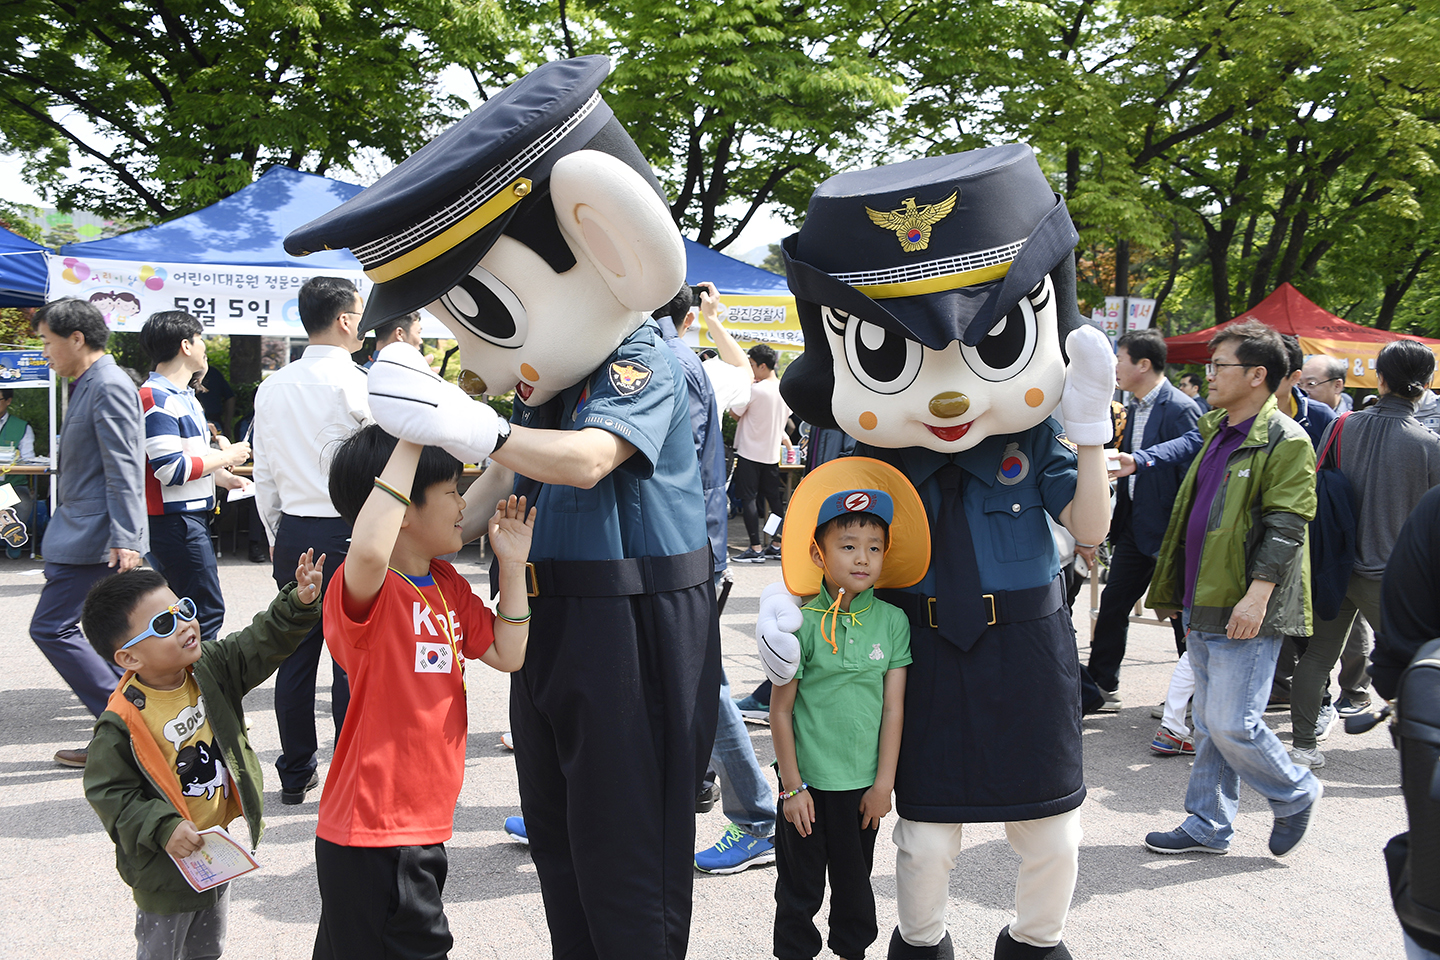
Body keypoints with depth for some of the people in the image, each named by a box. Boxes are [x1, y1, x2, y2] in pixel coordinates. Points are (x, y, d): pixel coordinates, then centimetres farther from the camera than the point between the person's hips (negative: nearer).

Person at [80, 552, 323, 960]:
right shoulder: (122, 722, -23)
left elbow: (263, 642, -8)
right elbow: (108, 791, -17)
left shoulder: (211, 670, -6)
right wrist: (164, 828, -25)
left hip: (222, 849, 6)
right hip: (166, 866, -6)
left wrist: (297, 603, -25)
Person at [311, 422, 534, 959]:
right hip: (370, 836, -8)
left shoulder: (447, 585, 9)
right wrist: (409, 443, -38)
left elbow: (506, 654, 11)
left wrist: (512, 567, 2)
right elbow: (370, 551, -44)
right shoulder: (363, 589, -20)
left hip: (423, 826, 8)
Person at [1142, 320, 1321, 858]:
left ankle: (1295, 793, 18)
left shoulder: (1285, 441, -11)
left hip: (1244, 612, -8)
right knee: (1208, 723, 13)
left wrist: (1257, 593, -24)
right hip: (1202, 604, 8)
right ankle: (1208, 827, 21)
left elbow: (1285, 527, -17)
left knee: (1231, 723, -7)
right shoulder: (1215, 431, 16)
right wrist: (1172, 587, 21)